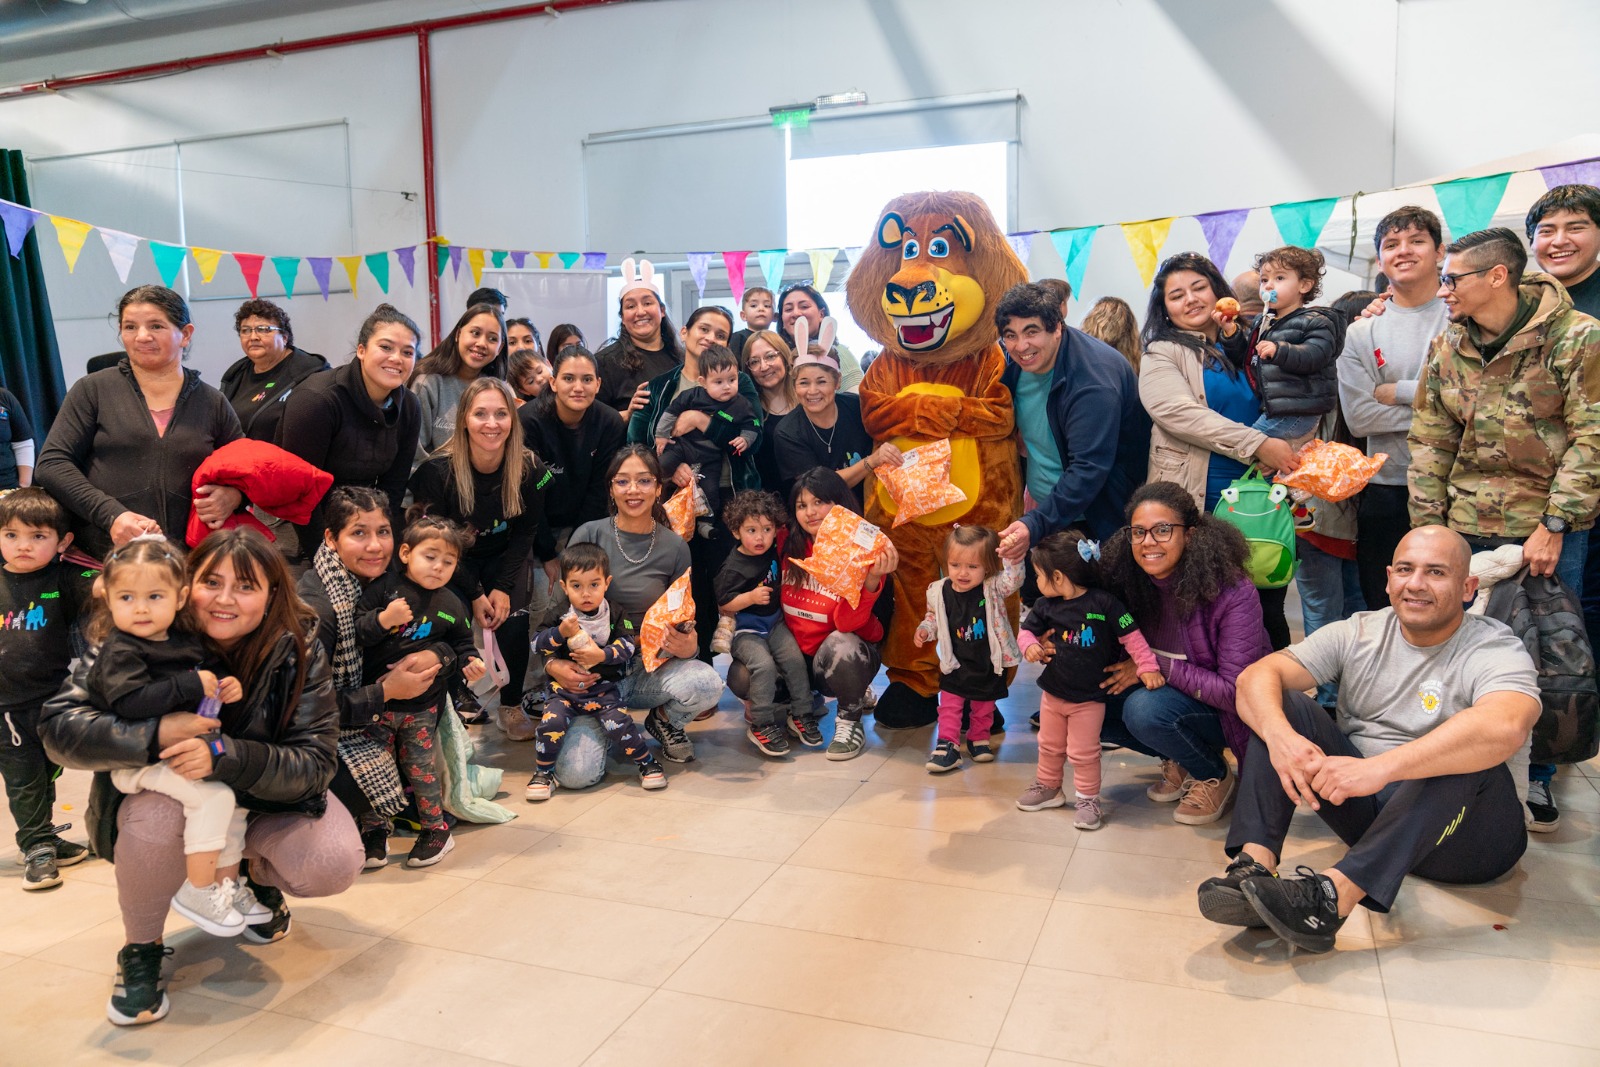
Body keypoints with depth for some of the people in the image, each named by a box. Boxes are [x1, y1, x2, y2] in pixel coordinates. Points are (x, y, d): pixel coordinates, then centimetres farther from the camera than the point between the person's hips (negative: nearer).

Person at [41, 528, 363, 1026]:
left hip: (266, 800, 1)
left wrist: (224, 754, -41)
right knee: (155, 817, -36)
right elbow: (58, 725, -25)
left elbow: (315, 763, -23)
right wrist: (155, 733, -42)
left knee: (334, 865, -24)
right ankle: (141, 949, -6)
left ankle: (259, 878, 14)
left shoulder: (299, 656, -19)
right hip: (163, 790, -1)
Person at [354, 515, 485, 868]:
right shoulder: (384, 590, -7)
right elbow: (356, 633, -11)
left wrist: (471, 663, -8)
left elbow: (461, 644, 11)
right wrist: (383, 620, -27)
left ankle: (436, 829, 21)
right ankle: (374, 831, 22)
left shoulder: (452, 606, 3)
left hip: (422, 705, 0)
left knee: (419, 766, 6)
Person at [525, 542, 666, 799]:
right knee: (551, 722, -21)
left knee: (618, 724, -19)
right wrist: (561, 632, -22)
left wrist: (602, 655, -24)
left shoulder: (614, 615, -1)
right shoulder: (558, 615, 0)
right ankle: (543, 772, 1)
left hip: (604, 687, -1)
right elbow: (537, 645, -6)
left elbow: (628, 647, -8)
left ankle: (647, 762, 5)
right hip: (565, 687, 1)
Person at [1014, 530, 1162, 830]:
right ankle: (1047, 787, 39)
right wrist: (1030, 646, -15)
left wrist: (1147, 667, -15)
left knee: (1084, 753, 3)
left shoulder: (1103, 603, -18)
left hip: (1089, 697, -5)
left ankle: (1087, 799, 20)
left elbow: (1131, 636, -13)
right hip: (1052, 691, 5)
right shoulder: (1044, 606, -5)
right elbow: (1027, 630, 7)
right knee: (1049, 746, 20)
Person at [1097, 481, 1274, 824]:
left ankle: (1215, 777, -2)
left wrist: (1157, 664, -25)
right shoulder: (1130, 579, -10)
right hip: (1165, 694, 6)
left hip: (1229, 712, -6)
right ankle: (1178, 761, 7)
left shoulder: (1233, 593, -25)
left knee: (1144, 709, -32)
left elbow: (1237, 692, -24)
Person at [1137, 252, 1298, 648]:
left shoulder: (1249, 344, 14)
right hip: (1196, 506, -3)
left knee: (1268, 609, 6)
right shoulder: (1162, 355, 1)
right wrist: (1258, 445, -23)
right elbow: (1179, 413, -15)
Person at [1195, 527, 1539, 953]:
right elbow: (1257, 676, -10)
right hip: (1364, 808, 4)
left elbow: (1506, 727, -35)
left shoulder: (1497, 650, -11)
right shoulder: (1358, 634, 2)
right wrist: (1279, 735, -33)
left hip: (1461, 834, -4)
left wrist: (1380, 767, -45)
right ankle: (1255, 863, -31)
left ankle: (1334, 893, -46)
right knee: (1279, 703, -12)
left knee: (1465, 754, -34)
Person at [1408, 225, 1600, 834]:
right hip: (1466, 527, 3)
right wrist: (1427, 530, 3)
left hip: (1550, 529, -3)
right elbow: (1430, 442, 8)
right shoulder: (1447, 349, 6)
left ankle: (1536, 777, 23)